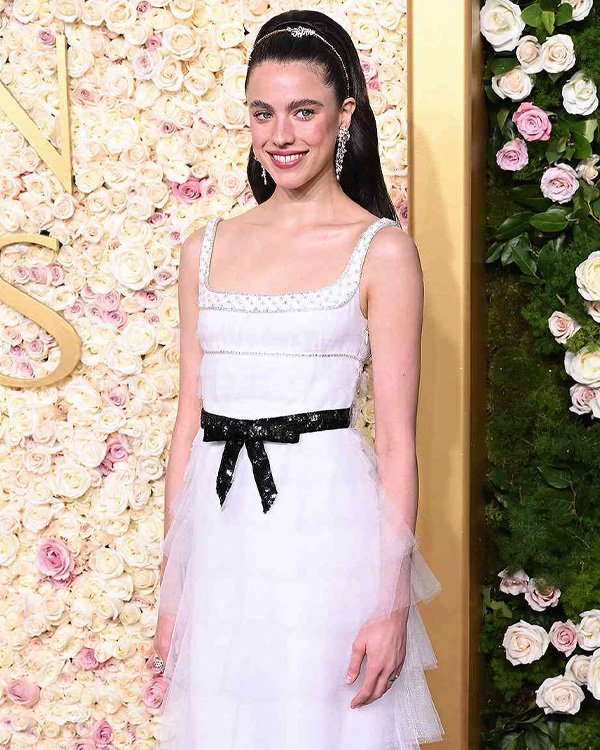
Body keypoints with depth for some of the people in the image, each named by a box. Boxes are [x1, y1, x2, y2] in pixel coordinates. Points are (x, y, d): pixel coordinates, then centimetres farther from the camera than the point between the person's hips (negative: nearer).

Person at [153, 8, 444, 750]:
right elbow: (189, 418, 10)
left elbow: (397, 438, -6)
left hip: (326, 525, -4)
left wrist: (392, 601, -10)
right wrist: (171, 578, 9)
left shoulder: (381, 250, -4)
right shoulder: (207, 247, 8)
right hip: (219, 530, 4)